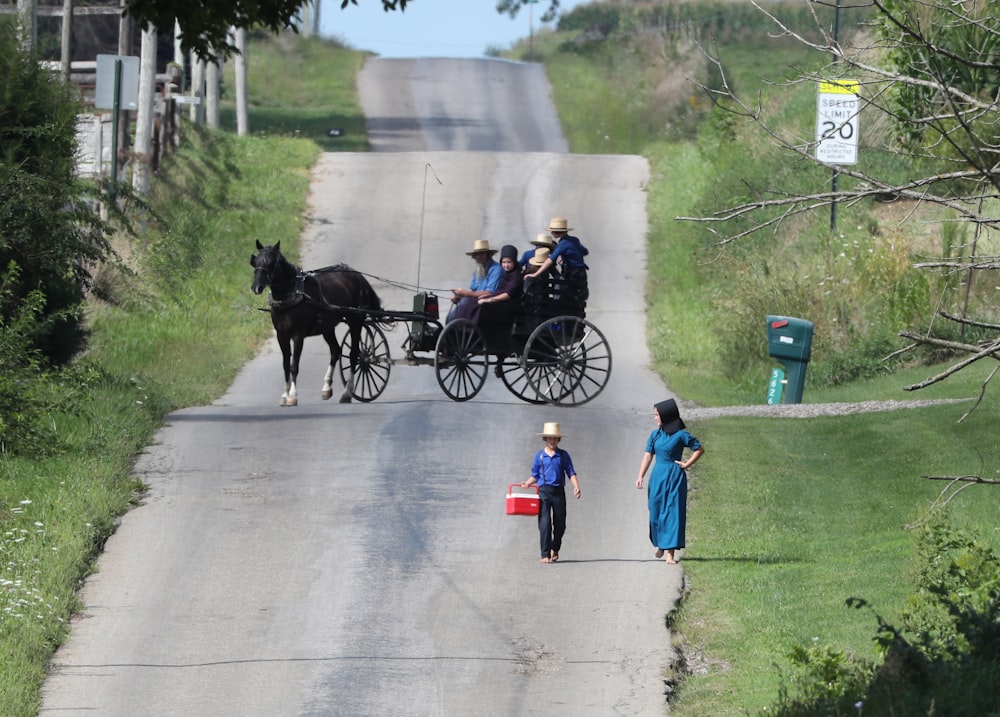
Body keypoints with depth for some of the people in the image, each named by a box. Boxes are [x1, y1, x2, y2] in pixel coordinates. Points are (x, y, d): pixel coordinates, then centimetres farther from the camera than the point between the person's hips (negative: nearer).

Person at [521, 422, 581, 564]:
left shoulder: (563, 455, 9)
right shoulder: (539, 456, 7)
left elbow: (571, 472, 6)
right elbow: (535, 475, 11)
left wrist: (576, 486, -9)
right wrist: (528, 483, -8)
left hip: (558, 492, 1)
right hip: (544, 491, -1)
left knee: (560, 524, 7)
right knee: (544, 523, -11)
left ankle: (554, 549, 30)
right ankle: (545, 555, -11)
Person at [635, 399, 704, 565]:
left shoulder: (680, 435, -7)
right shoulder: (655, 435, 6)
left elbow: (699, 449, -1)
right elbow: (648, 455, 5)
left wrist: (687, 464, -6)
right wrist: (640, 476, -4)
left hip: (675, 477, -5)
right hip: (658, 476, 5)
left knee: (673, 512, -6)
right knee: (656, 511, 9)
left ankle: (670, 552, -5)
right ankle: (660, 544, 31)